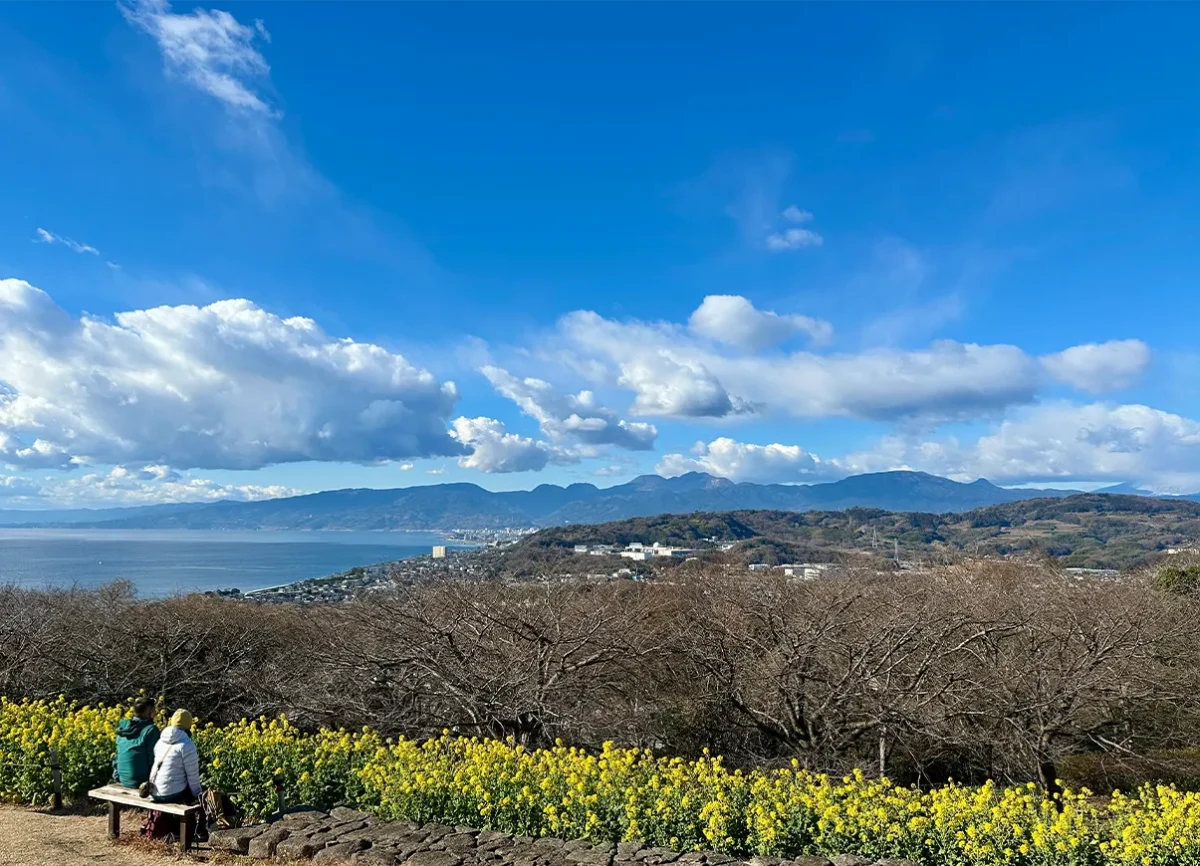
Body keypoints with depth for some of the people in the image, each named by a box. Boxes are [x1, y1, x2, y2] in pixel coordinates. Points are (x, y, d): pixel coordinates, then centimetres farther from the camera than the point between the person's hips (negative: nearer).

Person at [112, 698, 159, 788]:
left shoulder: (123, 728, 7)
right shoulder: (151, 729, -14)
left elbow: (118, 755, 12)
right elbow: (154, 759, -14)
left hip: (123, 780, 7)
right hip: (142, 781, -7)